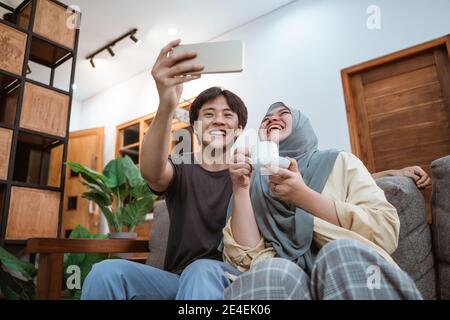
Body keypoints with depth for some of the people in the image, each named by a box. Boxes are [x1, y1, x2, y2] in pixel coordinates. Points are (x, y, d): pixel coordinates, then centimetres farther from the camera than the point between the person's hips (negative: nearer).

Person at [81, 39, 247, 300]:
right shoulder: (180, 168, 3)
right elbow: (152, 172, -23)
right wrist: (166, 107, -41)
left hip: (228, 278, -2)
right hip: (178, 279, 2)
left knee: (201, 271, -35)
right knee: (105, 273, -20)